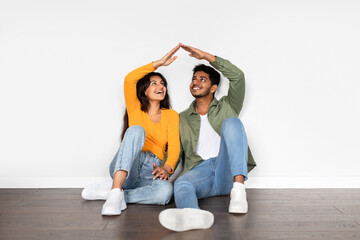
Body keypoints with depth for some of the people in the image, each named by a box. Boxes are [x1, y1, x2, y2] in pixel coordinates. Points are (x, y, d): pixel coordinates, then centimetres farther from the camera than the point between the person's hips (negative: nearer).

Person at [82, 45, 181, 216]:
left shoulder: (171, 115, 17)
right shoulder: (136, 109, 15)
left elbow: (174, 146, 1)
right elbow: (129, 79, -3)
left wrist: (166, 168, -20)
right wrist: (159, 63, -1)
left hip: (150, 171, 1)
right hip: (123, 167, -1)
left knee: (166, 190, -36)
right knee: (136, 130, -32)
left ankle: (106, 193, -25)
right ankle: (116, 191, -43)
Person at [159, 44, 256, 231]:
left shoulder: (226, 107, 21)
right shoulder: (182, 119, 25)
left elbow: (237, 76, 6)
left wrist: (206, 56, 6)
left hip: (226, 172, -1)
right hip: (199, 171, 1)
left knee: (231, 122, -24)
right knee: (181, 183, -34)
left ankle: (238, 188, -40)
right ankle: (194, 215, -71)